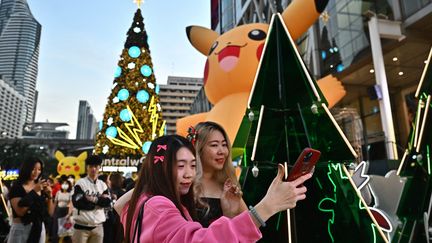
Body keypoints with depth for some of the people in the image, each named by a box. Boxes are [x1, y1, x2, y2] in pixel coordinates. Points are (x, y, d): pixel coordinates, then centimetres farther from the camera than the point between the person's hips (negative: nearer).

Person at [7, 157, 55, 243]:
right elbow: (20, 212, -19)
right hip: (21, 229, -4)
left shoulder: (42, 188, 6)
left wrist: (49, 195, -9)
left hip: (39, 229, 4)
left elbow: (50, 213, 4)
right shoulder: (17, 187, -6)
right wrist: (34, 191, -20)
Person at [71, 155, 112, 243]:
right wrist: (100, 200, -12)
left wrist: (93, 199, -15)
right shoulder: (80, 183, -3)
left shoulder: (102, 185, 8)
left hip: (98, 226, 4)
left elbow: (107, 202, -3)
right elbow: (77, 202, -15)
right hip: (82, 226, -3)